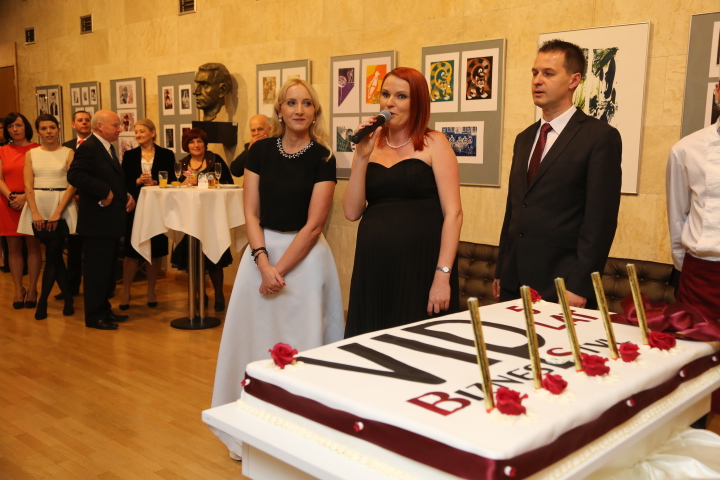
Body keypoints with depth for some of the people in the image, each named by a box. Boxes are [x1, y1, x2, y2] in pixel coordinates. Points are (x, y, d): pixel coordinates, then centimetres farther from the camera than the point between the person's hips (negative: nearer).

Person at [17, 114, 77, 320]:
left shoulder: (68, 153, 1)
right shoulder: (31, 154, 8)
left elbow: (73, 185, -5)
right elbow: (28, 185, 2)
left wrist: (57, 212, -13)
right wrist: (35, 213, -11)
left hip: (62, 207, -2)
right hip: (38, 207, 2)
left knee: (53, 254, -5)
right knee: (53, 254, 6)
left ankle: (42, 301, 5)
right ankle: (68, 298, 15)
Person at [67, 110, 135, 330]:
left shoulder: (108, 148, 16)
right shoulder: (88, 148, -14)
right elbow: (75, 175, -27)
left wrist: (126, 195, 7)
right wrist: (104, 192, -25)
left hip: (110, 220, 10)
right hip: (97, 220, -10)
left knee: (106, 268, 16)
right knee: (96, 269, -2)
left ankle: (104, 310, 27)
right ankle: (94, 316, 7)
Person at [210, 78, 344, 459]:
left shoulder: (322, 158, -7)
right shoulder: (261, 151, 2)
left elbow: (313, 224, -11)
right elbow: (251, 212, 0)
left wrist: (280, 270, -14)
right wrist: (263, 263, -13)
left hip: (305, 256, -3)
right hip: (261, 251, 3)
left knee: (299, 343, 3)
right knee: (255, 338, 9)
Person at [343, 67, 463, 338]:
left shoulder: (433, 144, -1)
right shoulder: (370, 146, 10)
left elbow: (453, 213, -7)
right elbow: (352, 212, 2)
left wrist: (443, 275, -14)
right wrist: (361, 157, -6)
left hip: (421, 265, -4)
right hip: (373, 267, 4)